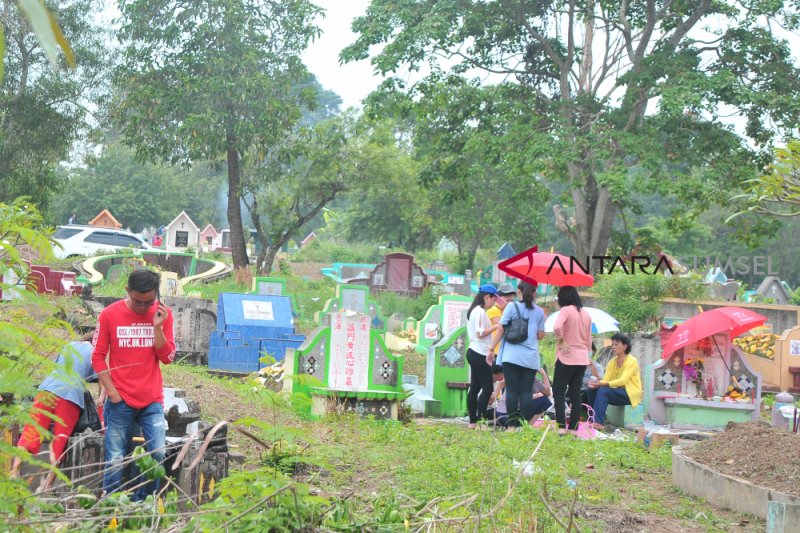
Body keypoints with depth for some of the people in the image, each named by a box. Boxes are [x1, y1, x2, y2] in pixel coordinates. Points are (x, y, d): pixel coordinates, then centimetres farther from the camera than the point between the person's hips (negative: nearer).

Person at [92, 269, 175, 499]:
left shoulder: (163, 314, 1)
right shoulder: (109, 315, -4)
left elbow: (167, 357, -2)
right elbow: (98, 357, 0)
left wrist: (157, 326, -14)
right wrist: (112, 392, -6)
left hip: (152, 401, 2)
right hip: (120, 401, -2)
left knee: (158, 454, -5)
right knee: (115, 460, 0)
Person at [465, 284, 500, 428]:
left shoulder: (474, 311, 17)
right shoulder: (480, 312, -14)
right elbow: (480, 333, -19)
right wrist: (496, 326, -12)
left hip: (474, 352, 10)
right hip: (480, 355, -10)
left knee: (475, 387, 8)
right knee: (487, 388, -8)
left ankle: (473, 421, 9)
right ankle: (480, 419, -10)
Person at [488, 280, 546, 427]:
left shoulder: (512, 307, 0)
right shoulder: (539, 312, 9)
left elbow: (501, 329, -2)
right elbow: (541, 336, 10)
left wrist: (491, 349, 3)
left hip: (511, 356, -2)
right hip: (531, 358, 2)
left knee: (512, 390, -1)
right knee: (527, 392, 2)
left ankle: (512, 425, -1)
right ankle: (524, 425, -2)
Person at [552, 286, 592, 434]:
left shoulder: (566, 310, -10)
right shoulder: (586, 313, 11)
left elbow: (557, 327, -29)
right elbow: (589, 339, 16)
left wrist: (561, 341, -14)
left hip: (566, 357, -6)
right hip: (582, 358, 6)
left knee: (558, 391, -2)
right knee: (575, 393, 9)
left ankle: (561, 426, -12)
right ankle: (573, 428, 7)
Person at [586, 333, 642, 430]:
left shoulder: (631, 361, -12)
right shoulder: (612, 362, 8)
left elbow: (623, 381, -25)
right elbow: (606, 379, -1)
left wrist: (603, 384, -36)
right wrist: (597, 383, -24)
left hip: (630, 394, -7)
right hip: (617, 391, 7)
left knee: (603, 390, -30)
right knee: (592, 389, -14)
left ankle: (598, 422, -36)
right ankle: (594, 418, -10)